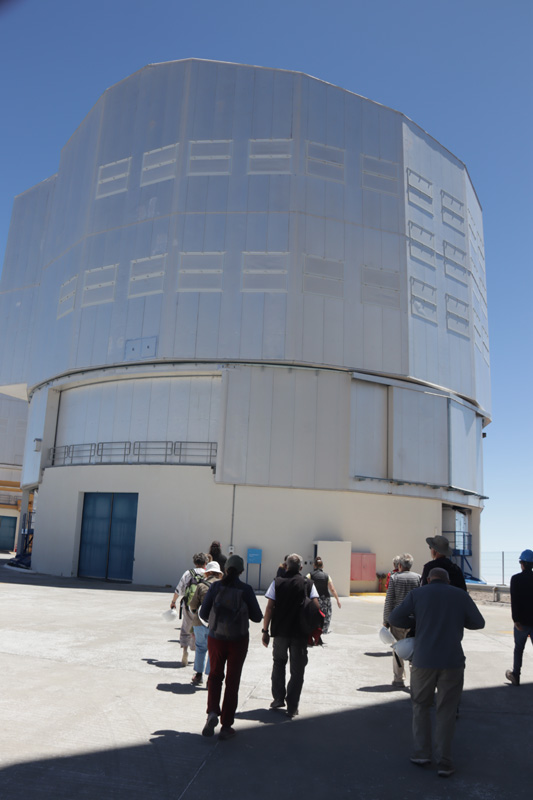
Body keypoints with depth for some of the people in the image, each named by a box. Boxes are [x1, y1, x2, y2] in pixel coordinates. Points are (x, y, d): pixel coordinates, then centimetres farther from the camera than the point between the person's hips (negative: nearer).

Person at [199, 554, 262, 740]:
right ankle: (226, 726, 17)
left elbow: (203, 614, -2)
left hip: (216, 638, 1)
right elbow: (257, 617, -3)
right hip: (238, 640, -1)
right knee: (232, 682, 13)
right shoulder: (246, 589, -9)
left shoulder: (216, 587, -6)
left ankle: (212, 712, 0)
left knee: (215, 676, 21)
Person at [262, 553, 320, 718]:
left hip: (280, 632, 1)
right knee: (297, 670, 8)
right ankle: (292, 707, 8)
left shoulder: (277, 583, -1)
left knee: (278, 664, 22)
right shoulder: (309, 584, 0)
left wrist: (265, 630, 2)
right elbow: (316, 607, -8)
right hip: (300, 634, -1)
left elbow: (269, 608, -4)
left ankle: (278, 698, 22)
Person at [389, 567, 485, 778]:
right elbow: (478, 623, 13)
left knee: (421, 705, 19)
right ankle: (443, 761, 11)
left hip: (423, 661, 0)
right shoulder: (461, 595, 5)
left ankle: (422, 752, 15)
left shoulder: (417, 594, 3)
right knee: (446, 711, 12)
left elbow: (394, 618, 1)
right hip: (452, 661, 1)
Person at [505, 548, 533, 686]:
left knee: (518, 649, 15)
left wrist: (516, 620, -14)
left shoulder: (516, 578, -9)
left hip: (522, 622, -2)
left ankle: (515, 675, 24)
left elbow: (514, 601, -15)